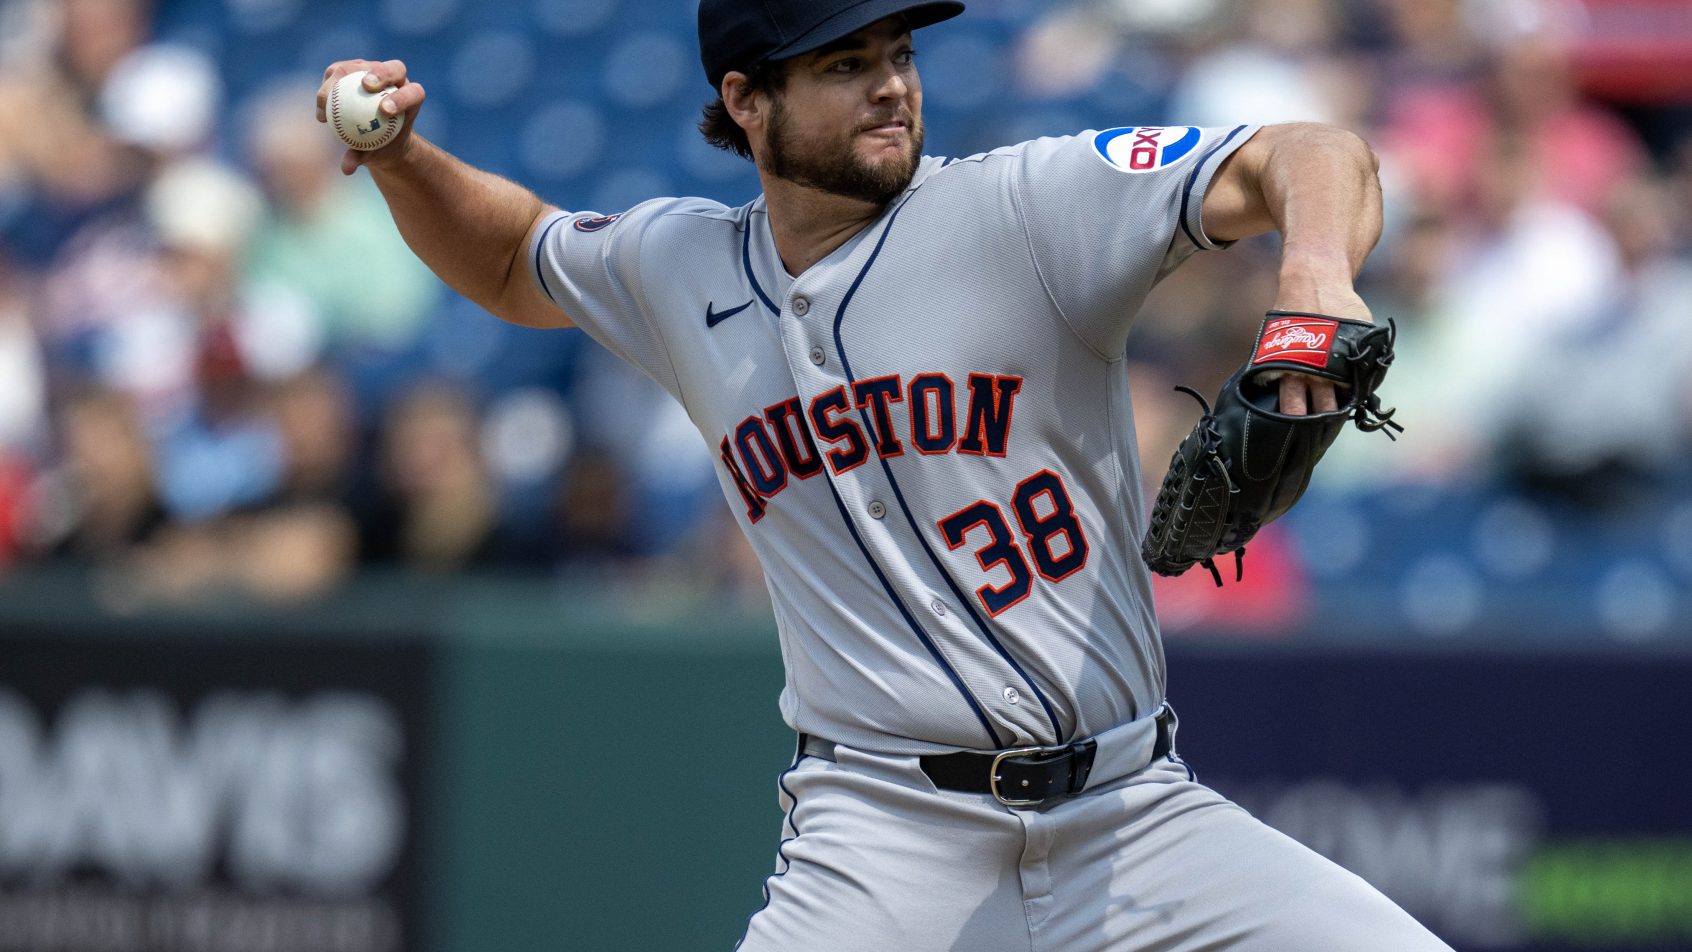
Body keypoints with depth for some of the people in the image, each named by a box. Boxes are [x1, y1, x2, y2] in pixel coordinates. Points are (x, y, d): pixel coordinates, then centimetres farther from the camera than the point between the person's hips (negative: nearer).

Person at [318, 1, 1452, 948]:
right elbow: (513, 263, 32)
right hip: (887, 835, 0)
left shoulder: (1025, 206, -3)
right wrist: (399, 158, 14)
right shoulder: (680, 268, 10)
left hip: (1135, 816, 0)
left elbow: (1316, 162, -13)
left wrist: (1316, 273, -35)